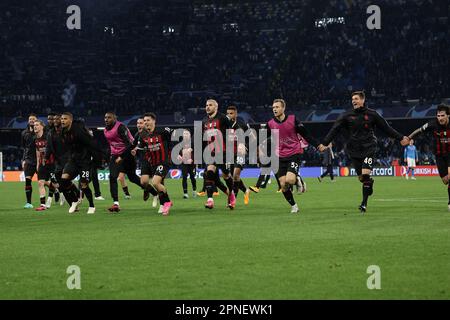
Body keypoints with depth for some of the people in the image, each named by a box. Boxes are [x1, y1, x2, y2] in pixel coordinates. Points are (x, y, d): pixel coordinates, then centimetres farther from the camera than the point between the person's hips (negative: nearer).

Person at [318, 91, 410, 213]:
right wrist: (324, 143, -8)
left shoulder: (372, 114, 2)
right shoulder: (347, 115, 4)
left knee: (365, 174, -16)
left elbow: (386, 128, 10)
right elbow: (335, 130, 1)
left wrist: (400, 138, 11)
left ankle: (364, 203, -10)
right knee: (361, 177, 3)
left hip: (369, 148, -2)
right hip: (354, 150, 2)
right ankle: (370, 183, 40)